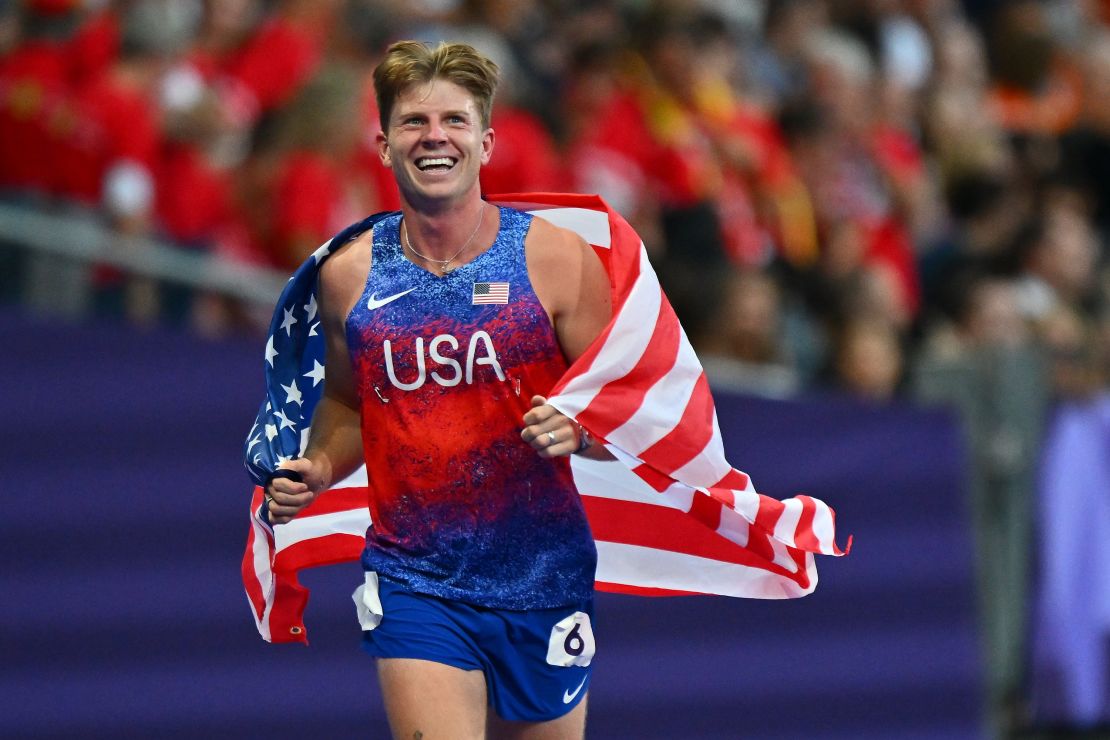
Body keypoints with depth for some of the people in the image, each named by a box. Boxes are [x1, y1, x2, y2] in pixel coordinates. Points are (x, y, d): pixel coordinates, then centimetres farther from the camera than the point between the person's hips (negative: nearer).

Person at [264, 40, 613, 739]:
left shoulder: (558, 259, -5)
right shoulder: (349, 275, 2)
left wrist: (573, 429, -22)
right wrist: (317, 470, -1)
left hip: (542, 580, 0)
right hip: (414, 584, 0)